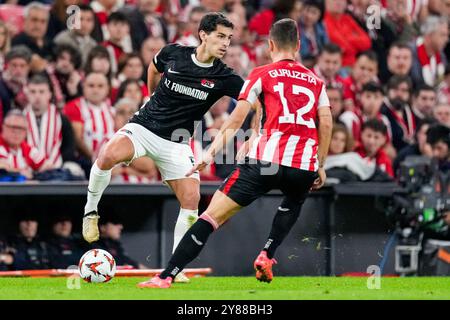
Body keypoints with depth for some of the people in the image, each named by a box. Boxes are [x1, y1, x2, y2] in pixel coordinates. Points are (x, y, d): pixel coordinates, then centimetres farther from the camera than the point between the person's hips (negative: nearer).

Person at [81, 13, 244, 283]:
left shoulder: (222, 77, -8)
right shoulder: (173, 53, -5)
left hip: (176, 143, 1)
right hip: (144, 126, -1)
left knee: (191, 200, -12)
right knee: (109, 155, -32)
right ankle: (91, 211, -6)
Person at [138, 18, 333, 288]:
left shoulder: (262, 74, 11)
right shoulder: (316, 81, 19)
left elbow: (237, 119, 3)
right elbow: (326, 123, 11)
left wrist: (211, 153, 4)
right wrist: (320, 165, 19)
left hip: (266, 161, -3)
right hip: (304, 165, 3)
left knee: (214, 214, -2)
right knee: (293, 203, 38)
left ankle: (166, 276, -10)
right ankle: (267, 255, 16)